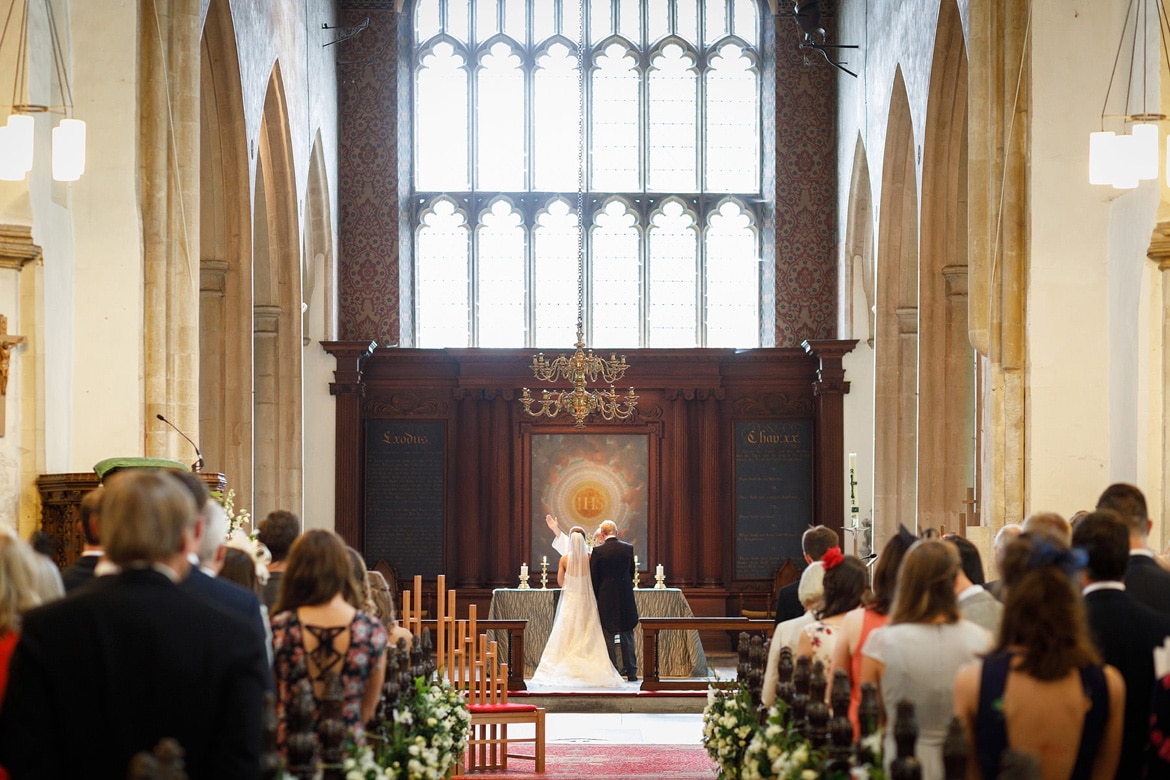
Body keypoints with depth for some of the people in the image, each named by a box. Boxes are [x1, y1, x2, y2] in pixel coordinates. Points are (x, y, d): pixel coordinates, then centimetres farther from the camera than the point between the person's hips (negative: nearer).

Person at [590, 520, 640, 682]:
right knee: (627, 635, 10)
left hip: (605, 597, -2)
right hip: (626, 596, 2)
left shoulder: (598, 551, -10)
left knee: (608, 635, 5)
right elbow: (631, 572, 9)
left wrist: (596, 597, 5)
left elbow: (593, 577, -6)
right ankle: (631, 671, 10)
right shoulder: (628, 548, -1)